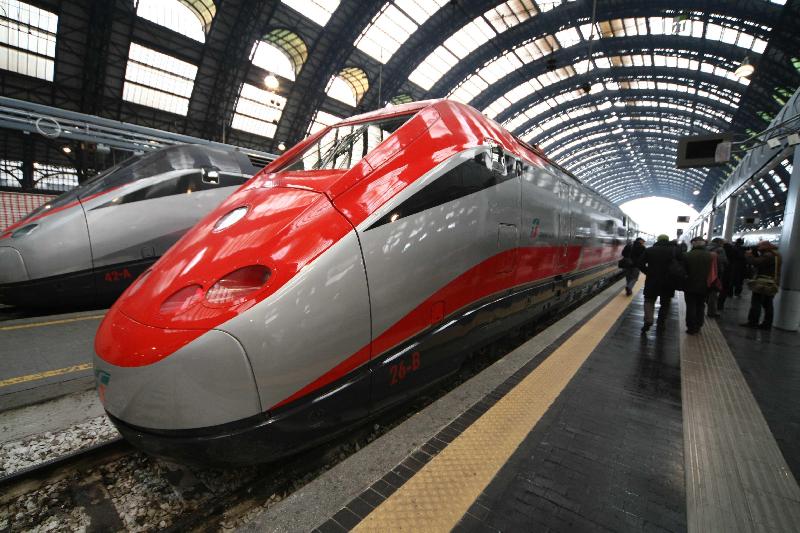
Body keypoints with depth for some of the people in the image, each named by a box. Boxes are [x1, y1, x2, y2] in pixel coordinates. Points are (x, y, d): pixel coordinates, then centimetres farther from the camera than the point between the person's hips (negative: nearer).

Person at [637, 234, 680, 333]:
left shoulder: (649, 250, -2)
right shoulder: (675, 250, 1)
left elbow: (640, 264, -6)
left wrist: (648, 273, 3)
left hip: (652, 280, -1)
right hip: (668, 282, 1)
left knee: (649, 300, 11)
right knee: (665, 303, 15)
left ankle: (648, 321, -7)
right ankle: (661, 324, 21)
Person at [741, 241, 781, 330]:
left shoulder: (768, 256, -16)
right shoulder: (775, 255, 16)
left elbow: (755, 262, -23)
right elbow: (761, 263, 18)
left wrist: (748, 255, -7)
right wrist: (755, 254, 7)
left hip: (763, 284, -10)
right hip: (771, 284, 10)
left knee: (756, 303, -6)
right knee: (767, 304, 12)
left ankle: (752, 322, -4)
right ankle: (767, 324, 15)